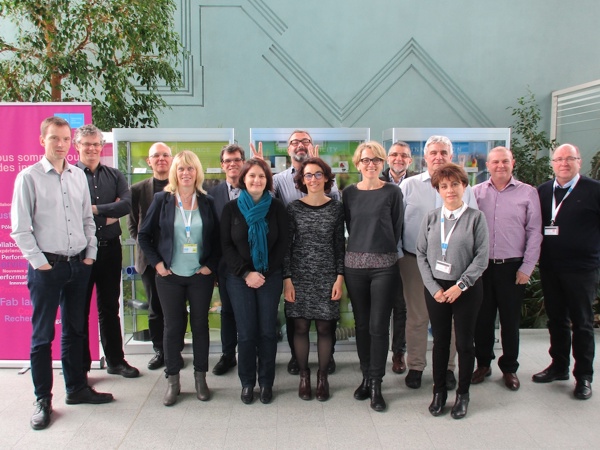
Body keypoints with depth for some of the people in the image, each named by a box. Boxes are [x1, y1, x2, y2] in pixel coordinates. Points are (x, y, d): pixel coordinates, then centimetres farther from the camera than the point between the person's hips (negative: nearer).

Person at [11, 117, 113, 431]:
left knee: (75, 331, 15)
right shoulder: (29, 177, -7)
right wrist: (40, 263, -10)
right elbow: (19, 228, -8)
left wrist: (90, 254, 5)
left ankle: (76, 388, 29)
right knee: (42, 335, 6)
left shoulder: (78, 176, 7)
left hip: (79, 265, 5)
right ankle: (43, 400, 19)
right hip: (46, 267, -4)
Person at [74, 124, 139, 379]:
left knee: (110, 307, 15)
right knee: (79, 309, 8)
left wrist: (95, 209, -13)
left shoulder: (114, 176, 8)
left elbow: (127, 204, -7)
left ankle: (115, 360, 28)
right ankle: (80, 365, 21)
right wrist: (109, 213, -12)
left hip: (110, 249, 4)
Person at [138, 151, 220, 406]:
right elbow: (144, 235, 4)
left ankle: (200, 378, 23)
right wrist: (156, 263, -4)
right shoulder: (162, 200, -1)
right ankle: (172, 380, 20)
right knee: (173, 327, 6)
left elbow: (218, 239, 6)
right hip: (170, 276, 0)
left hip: (200, 276, 1)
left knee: (200, 325, 9)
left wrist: (211, 264, -3)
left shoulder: (207, 202, 1)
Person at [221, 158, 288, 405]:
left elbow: (282, 243, -1)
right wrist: (246, 273, -10)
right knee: (246, 332, 3)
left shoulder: (276, 207, 0)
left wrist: (265, 273, -8)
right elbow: (226, 246, 0)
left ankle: (266, 382, 19)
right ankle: (247, 382, 19)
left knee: (268, 331, 5)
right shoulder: (231, 208, 1)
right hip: (239, 278, 0)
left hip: (270, 278, 0)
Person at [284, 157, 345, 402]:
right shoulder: (293, 208, 0)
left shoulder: (336, 208, 2)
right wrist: (287, 279, -4)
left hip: (327, 277, 0)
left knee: (324, 327, 5)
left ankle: (322, 376, 22)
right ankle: (304, 375, 23)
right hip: (300, 276, 0)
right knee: (301, 326, 5)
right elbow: (287, 245, 0)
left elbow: (340, 244, 3)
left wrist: (340, 277, -2)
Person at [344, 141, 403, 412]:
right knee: (361, 324, 10)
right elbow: (349, 226, 12)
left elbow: (397, 228, 4)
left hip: (384, 265, -2)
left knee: (379, 326, -2)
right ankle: (366, 377, 24)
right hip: (354, 265, 3)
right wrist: (362, 248, 7)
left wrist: (384, 251, 2)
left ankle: (376, 384, 9)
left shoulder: (392, 192, 1)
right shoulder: (349, 193, 7)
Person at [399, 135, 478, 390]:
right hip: (416, 261, -1)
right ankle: (415, 366, 22)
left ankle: (447, 367, 26)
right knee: (416, 317, 7)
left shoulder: (463, 189, 7)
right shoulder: (409, 185, 4)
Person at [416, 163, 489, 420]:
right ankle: (439, 391, 26)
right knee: (440, 341, 11)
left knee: (464, 342, 7)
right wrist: (433, 288, -7)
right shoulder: (431, 218, 3)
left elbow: (481, 257, -8)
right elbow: (421, 254, 1)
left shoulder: (475, 217, -4)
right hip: (436, 288, 2)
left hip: (467, 289, -2)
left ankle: (463, 394, 24)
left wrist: (460, 285, -14)